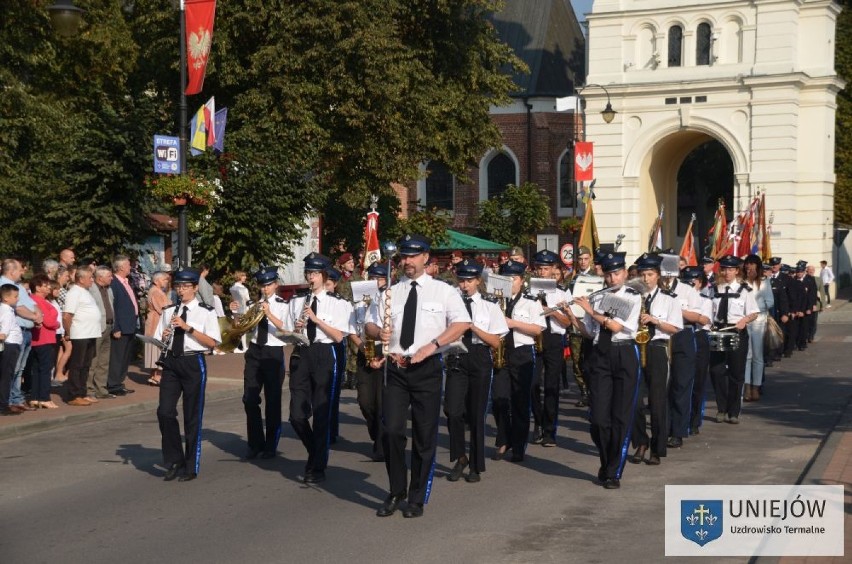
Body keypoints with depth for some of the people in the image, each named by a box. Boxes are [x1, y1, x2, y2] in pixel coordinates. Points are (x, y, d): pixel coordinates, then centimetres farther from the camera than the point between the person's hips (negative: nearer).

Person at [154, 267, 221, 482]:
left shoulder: (206, 312, -3)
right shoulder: (169, 312, 11)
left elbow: (212, 342, -12)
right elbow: (159, 340, 15)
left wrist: (188, 327, -20)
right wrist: (164, 337, -9)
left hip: (193, 363, -4)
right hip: (171, 362, 4)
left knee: (192, 416, 4)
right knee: (165, 412, -4)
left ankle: (190, 467, 16)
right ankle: (174, 461, 12)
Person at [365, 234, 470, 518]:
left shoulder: (443, 291, 1)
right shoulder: (390, 292, 12)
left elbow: (462, 323, -9)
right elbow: (370, 325, 16)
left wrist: (433, 345, -19)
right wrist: (379, 332, -8)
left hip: (427, 367, -2)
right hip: (395, 367, 3)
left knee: (425, 435, 4)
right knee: (391, 431, -5)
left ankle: (417, 498, 16)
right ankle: (396, 492, 13)